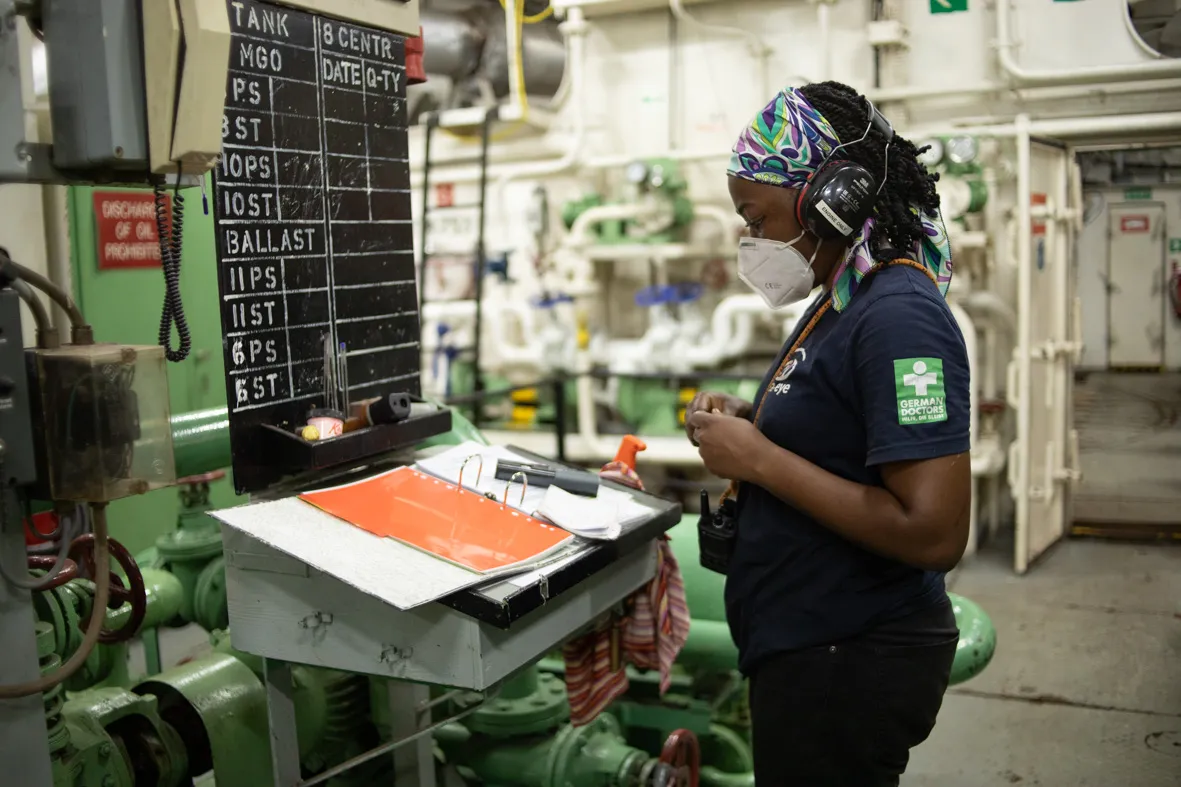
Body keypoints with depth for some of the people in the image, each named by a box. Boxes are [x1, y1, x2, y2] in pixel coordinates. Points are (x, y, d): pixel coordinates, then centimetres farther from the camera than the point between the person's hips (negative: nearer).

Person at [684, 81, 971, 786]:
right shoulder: (842, 302, 9)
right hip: (809, 649, 10)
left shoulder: (898, 318, -22)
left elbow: (933, 533, -28)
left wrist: (761, 461, -22)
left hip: (850, 667, -10)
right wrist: (751, 425, 2)